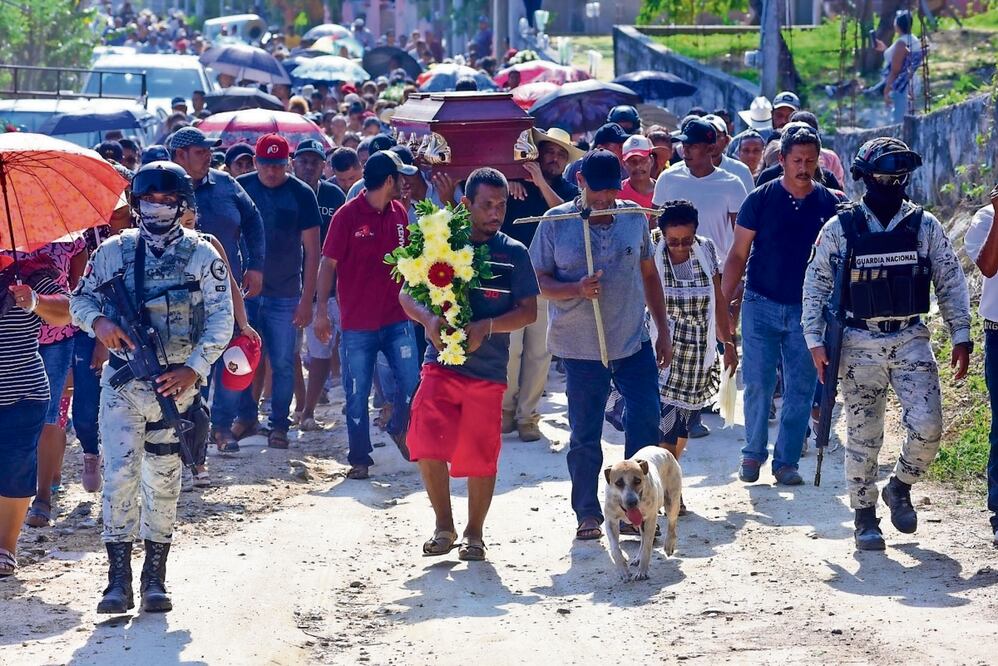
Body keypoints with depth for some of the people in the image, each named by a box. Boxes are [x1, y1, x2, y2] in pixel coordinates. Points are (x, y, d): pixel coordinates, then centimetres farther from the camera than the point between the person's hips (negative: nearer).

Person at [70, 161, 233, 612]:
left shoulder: (202, 255, 1)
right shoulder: (114, 251, 5)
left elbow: (221, 317, -2)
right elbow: (81, 298, 10)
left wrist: (195, 367, -13)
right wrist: (99, 320, -14)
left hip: (176, 384, 0)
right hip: (122, 384, 0)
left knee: (163, 481, 5)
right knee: (119, 475, -9)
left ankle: (155, 579, 13)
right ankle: (118, 579, -6)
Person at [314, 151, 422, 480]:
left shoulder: (399, 213, 7)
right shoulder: (348, 215, -9)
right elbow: (328, 264, -8)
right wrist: (321, 310, -12)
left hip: (397, 319, 4)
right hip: (357, 324, -4)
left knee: (410, 381, -4)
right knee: (357, 394, 2)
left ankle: (400, 429, 25)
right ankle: (360, 459, 14)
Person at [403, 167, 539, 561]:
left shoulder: (514, 253, 3)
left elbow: (529, 311, -1)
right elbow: (407, 295, 4)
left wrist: (486, 328, -17)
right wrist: (429, 320, -17)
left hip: (488, 368, 0)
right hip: (441, 362, 0)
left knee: (480, 456, 5)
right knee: (427, 445, -14)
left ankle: (474, 533, 23)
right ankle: (443, 525, 5)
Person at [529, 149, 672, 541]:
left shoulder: (634, 218, 5)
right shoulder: (555, 223, -3)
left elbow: (649, 275, 13)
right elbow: (540, 281, -1)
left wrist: (663, 331, 12)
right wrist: (577, 290, -21)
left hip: (634, 343, 2)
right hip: (580, 345, -2)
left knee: (646, 422, -2)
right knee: (585, 435, 5)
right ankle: (587, 514, 17)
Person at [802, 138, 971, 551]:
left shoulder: (924, 227, 3)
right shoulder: (840, 229, -2)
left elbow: (951, 283, 8)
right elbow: (815, 286, 3)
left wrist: (961, 336, 3)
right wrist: (815, 341, -3)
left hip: (911, 340, 1)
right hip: (860, 343, -1)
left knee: (927, 427, -10)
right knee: (863, 435, 1)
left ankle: (900, 488, 17)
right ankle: (865, 517, 15)